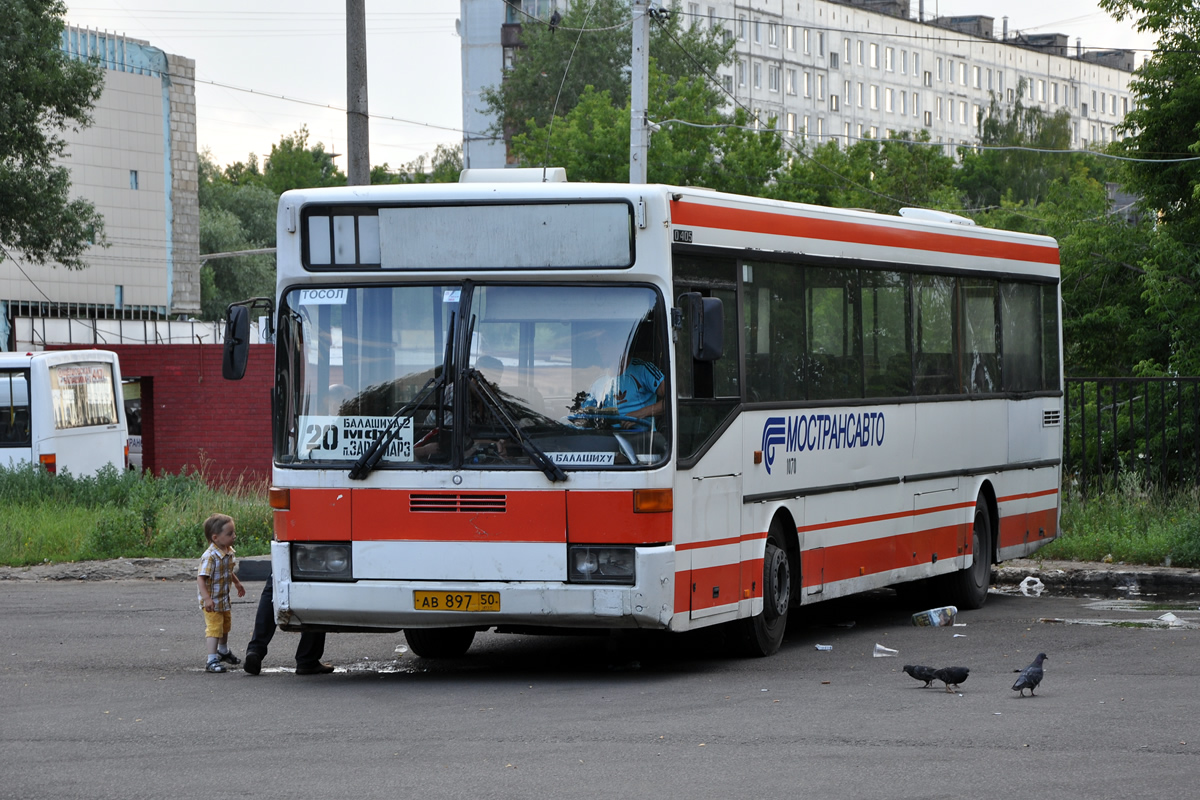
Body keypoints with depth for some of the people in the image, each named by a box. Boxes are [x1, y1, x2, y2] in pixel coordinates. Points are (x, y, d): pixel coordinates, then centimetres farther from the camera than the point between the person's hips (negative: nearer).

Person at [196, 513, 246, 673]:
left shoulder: (229, 552, 0)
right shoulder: (210, 557, -29)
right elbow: (201, 578, -32)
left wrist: (237, 583, 33)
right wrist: (206, 598, -38)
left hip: (224, 600, 9)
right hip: (212, 602, -9)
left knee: (225, 626, 25)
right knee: (214, 628, -11)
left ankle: (223, 651, 47)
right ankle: (212, 660, -9)